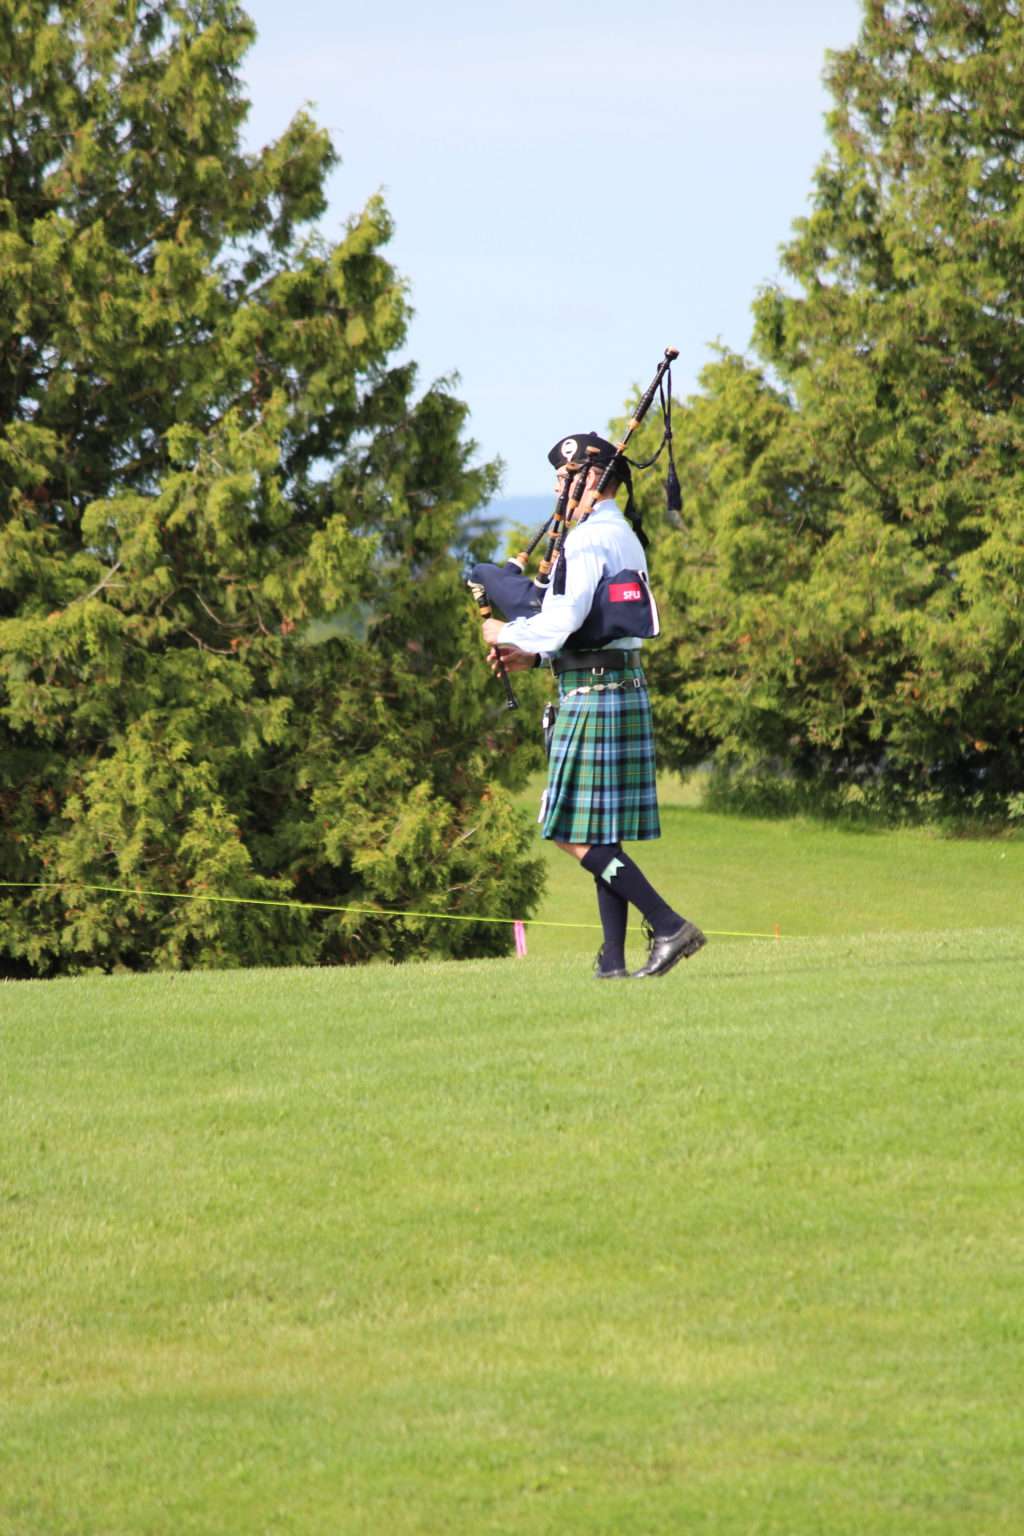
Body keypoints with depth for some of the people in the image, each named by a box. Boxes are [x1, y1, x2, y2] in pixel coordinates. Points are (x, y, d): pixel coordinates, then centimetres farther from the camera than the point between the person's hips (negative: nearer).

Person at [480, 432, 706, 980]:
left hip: (592, 696, -10)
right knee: (602, 834, 10)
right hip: (626, 688, 10)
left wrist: (507, 635, -3)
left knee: (579, 834, -8)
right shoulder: (626, 538, 17)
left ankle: (670, 927, -15)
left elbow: (564, 618, -21)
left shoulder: (588, 539, -14)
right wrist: (533, 656, 17)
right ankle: (613, 956, 9)